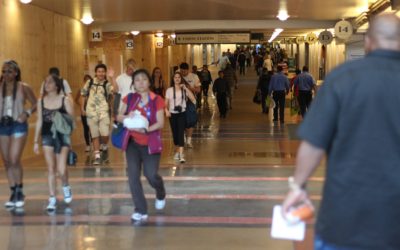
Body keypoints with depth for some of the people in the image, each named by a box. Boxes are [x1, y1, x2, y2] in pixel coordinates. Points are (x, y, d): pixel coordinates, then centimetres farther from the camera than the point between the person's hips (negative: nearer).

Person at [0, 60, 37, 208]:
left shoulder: (23, 87, -2)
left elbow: (35, 104, 2)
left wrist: (27, 113, -14)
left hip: (18, 125, -4)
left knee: (14, 160, -13)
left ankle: (20, 192, 7)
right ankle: (13, 193, 19)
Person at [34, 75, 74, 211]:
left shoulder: (65, 100, -5)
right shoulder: (41, 101, 5)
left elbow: (72, 119, -4)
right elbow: (39, 121, 9)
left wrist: (63, 121, -25)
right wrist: (36, 141, 8)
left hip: (62, 136, -3)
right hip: (47, 136, 3)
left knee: (61, 169, -9)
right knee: (51, 169, 3)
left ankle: (66, 187, 24)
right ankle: (52, 199, 9)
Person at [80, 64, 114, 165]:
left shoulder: (107, 84, -3)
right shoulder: (89, 83, 7)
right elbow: (84, 95, 16)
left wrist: (111, 78, -30)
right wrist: (82, 107, 9)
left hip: (103, 112, -2)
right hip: (91, 113, 2)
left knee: (105, 134, -13)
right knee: (95, 136, 7)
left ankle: (104, 146, 20)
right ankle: (97, 156, 15)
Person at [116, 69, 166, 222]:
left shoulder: (157, 100, -8)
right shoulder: (129, 98, 2)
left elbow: (160, 123, -12)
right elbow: (119, 117, 4)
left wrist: (146, 129, -27)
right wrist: (127, 117, -18)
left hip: (150, 143, -3)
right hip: (132, 142, 3)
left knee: (151, 175, -8)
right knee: (133, 176, -6)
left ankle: (161, 195, 28)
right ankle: (141, 211, 1)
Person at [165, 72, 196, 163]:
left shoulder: (184, 89, 1)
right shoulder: (169, 90, 3)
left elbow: (193, 98, -13)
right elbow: (166, 103, 2)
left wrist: (186, 88, -16)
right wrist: (166, 110, -16)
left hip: (181, 114, -2)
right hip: (172, 114, 2)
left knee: (181, 133, -13)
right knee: (175, 133, 9)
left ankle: (181, 155, -18)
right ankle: (177, 151, 31)